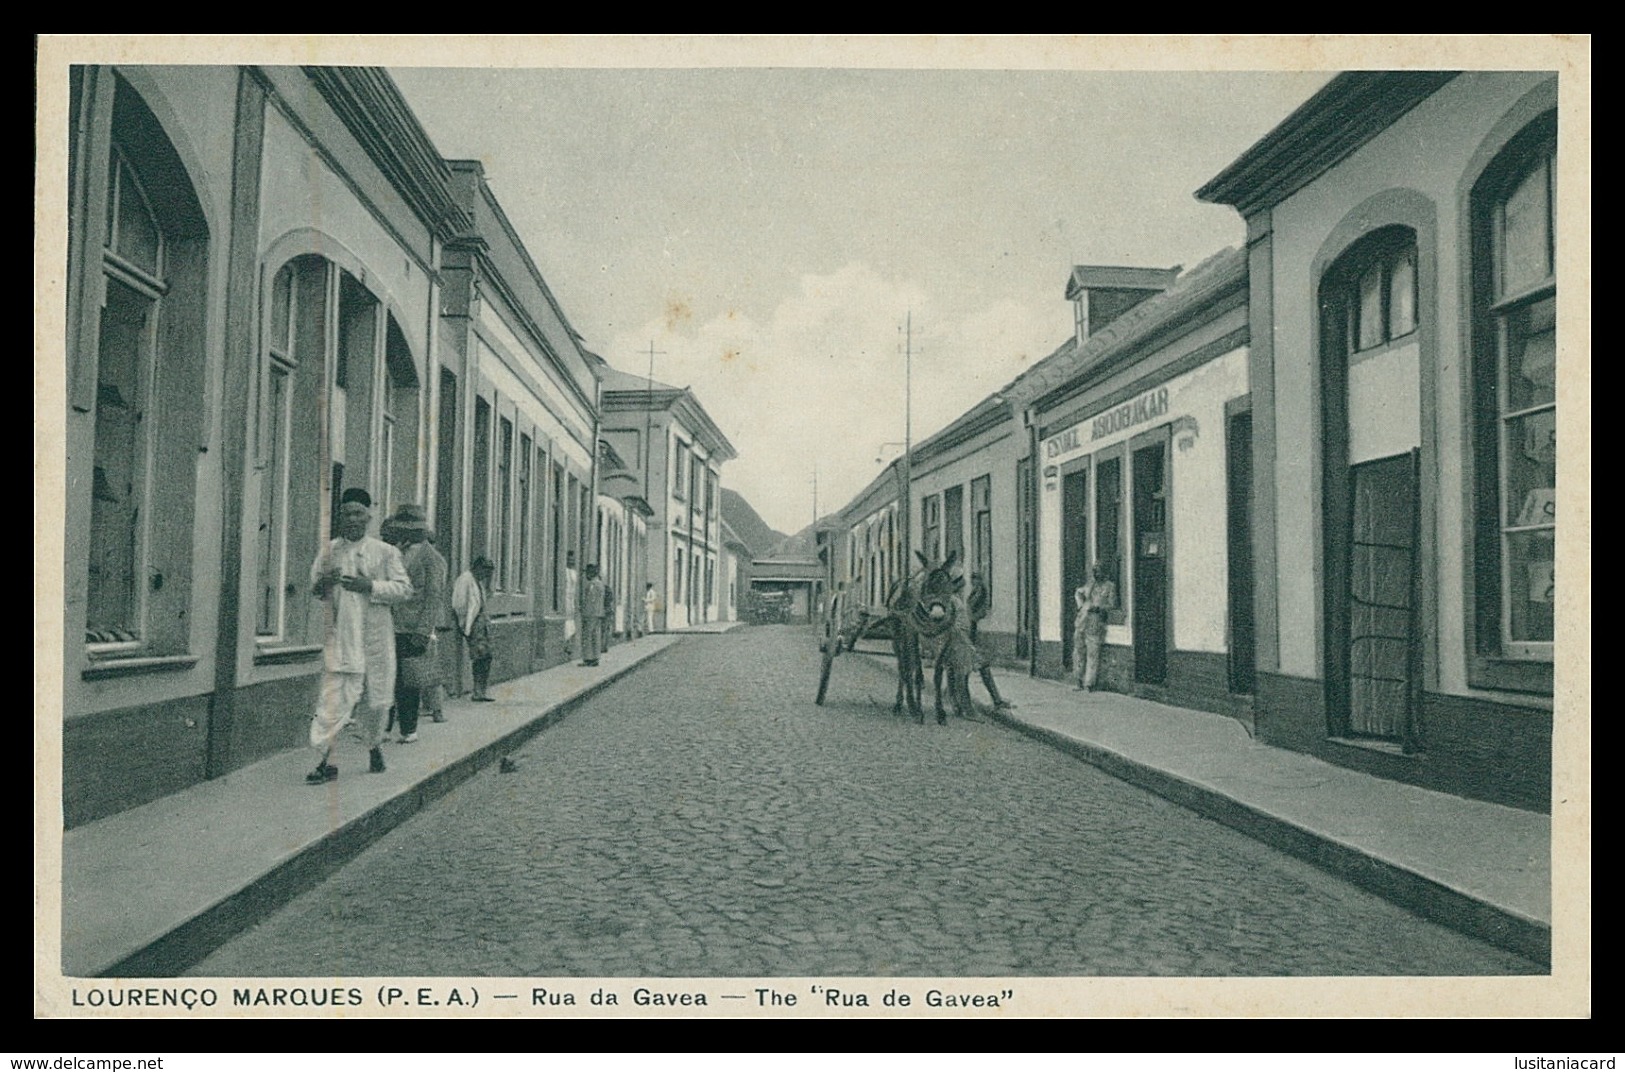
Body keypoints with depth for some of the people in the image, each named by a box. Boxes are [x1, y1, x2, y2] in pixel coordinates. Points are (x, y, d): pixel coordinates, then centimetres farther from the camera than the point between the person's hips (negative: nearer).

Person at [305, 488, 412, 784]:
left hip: (375, 635, 0)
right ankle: (326, 760, -5)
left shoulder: (385, 552, 2)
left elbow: (405, 588, -3)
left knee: (377, 697, 10)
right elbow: (313, 589, 14)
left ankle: (374, 746, 34)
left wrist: (371, 586, -16)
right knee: (333, 696, -9)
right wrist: (322, 584, -10)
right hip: (339, 635, 0)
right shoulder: (329, 551, 7)